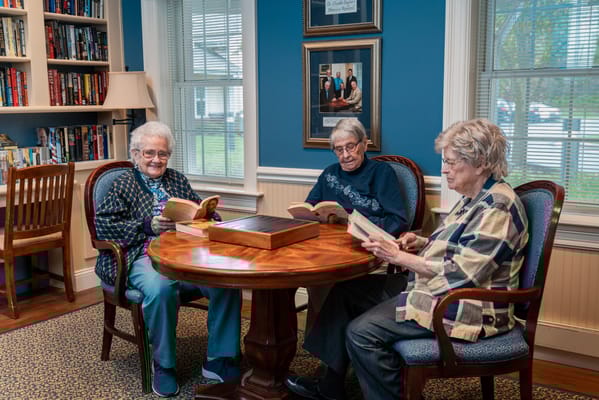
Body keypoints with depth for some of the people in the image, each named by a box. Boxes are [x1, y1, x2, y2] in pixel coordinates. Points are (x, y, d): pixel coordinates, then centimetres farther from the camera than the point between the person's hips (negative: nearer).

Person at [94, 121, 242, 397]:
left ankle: (219, 359, -12)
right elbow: (103, 225, -1)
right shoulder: (123, 184, 11)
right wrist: (149, 226, -12)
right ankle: (163, 364, -13)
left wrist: (206, 215, -3)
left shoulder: (178, 180, 25)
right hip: (147, 257, -4)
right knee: (161, 288, -38)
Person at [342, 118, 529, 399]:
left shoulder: (497, 208, -20)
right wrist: (423, 244, 2)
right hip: (443, 293, 11)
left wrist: (399, 256, -20)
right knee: (353, 294, 8)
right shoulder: (475, 198, 10)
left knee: (361, 333, -19)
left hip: (465, 310, -11)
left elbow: (461, 274, -25)